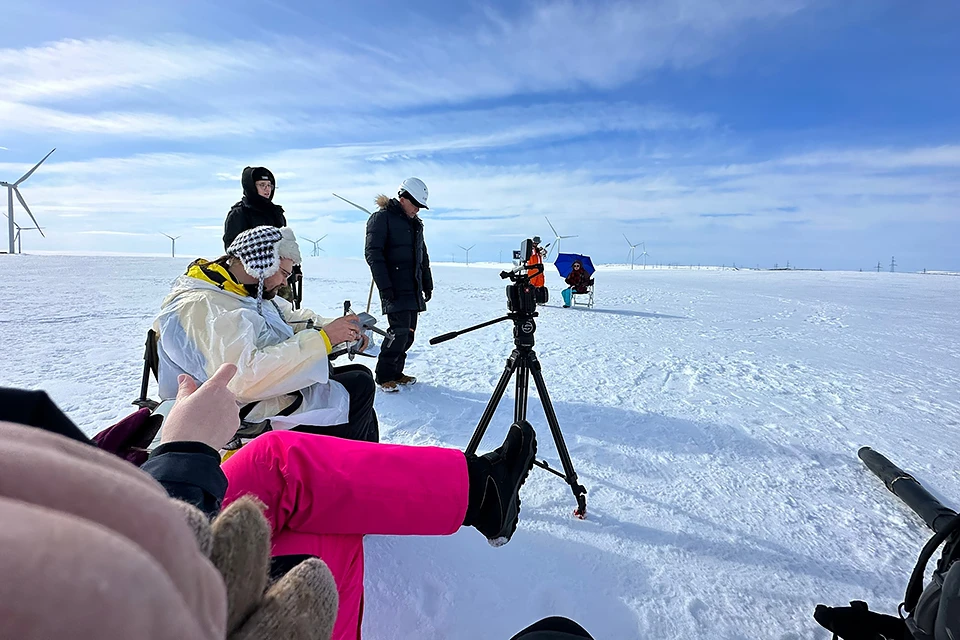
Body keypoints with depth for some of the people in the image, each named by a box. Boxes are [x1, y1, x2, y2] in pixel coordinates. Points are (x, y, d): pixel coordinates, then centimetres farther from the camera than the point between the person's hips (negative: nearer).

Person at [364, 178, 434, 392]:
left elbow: (423, 257, 24)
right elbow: (372, 253, -12)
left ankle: (396, 372, 22)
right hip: (395, 290, -8)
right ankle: (384, 376, 1)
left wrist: (427, 284, 19)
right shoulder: (382, 218, -5)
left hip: (413, 290, 8)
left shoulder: (416, 223, 19)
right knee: (400, 331, -13)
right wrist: (385, 286, -17)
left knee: (408, 333, 9)